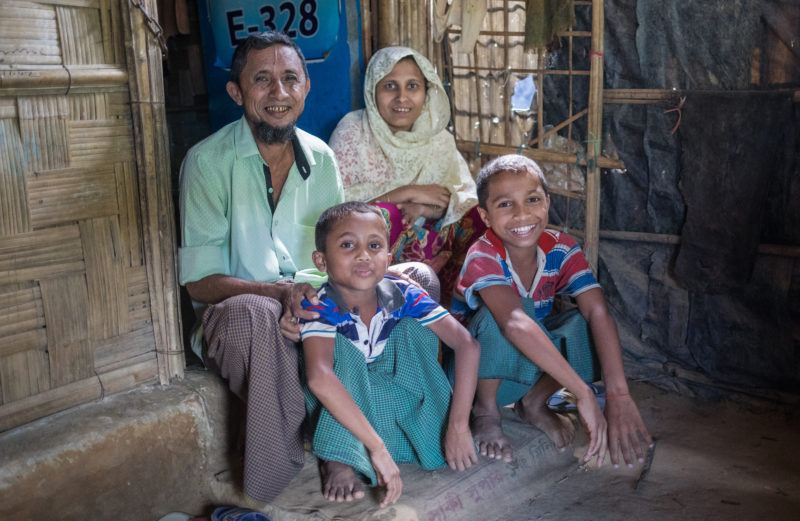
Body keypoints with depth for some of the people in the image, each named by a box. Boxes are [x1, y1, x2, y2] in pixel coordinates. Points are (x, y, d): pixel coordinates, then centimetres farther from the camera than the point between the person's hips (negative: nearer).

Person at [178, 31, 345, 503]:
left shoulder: (321, 158, 5)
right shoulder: (209, 162, -10)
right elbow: (199, 282, -12)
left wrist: (314, 294, -16)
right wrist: (279, 292, -29)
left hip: (312, 305, 5)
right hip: (237, 314, -4)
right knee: (254, 314, -40)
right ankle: (279, 474, -22)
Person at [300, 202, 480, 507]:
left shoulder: (403, 296, -19)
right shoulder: (319, 308, -28)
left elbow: (466, 344, -25)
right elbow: (319, 377, -45)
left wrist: (458, 426, -32)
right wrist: (378, 447, -50)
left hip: (394, 397, 3)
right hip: (341, 406, -2)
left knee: (413, 327, -19)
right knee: (340, 347, -30)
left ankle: (434, 424, -14)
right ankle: (337, 459, -29)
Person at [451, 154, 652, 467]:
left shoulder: (561, 250, -13)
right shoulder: (483, 259, -28)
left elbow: (598, 313, -26)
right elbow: (515, 322, -46)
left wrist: (618, 395, -39)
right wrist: (583, 393, -50)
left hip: (530, 368, 4)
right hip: (476, 370, -4)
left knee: (586, 325, -22)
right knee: (503, 312, -35)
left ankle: (534, 402, 2)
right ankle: (486, 412, -10)